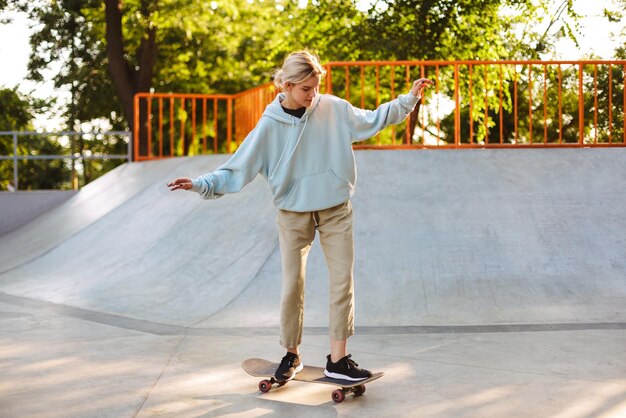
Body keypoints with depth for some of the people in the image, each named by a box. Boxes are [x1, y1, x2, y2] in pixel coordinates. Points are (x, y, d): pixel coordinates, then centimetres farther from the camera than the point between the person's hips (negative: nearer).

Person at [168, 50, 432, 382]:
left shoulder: (333, 108, -4)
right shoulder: (270, 125, -8)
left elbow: (371, 120, 11)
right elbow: (239, 168, -5)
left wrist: (409, 99, 8)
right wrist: (201, 184, -15)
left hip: (336, 210, 2)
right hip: (293, 214, -1)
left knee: (342, 281, -3)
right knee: (292, 285, 3)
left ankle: (338, 359, 5)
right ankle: (292, 354, 22)